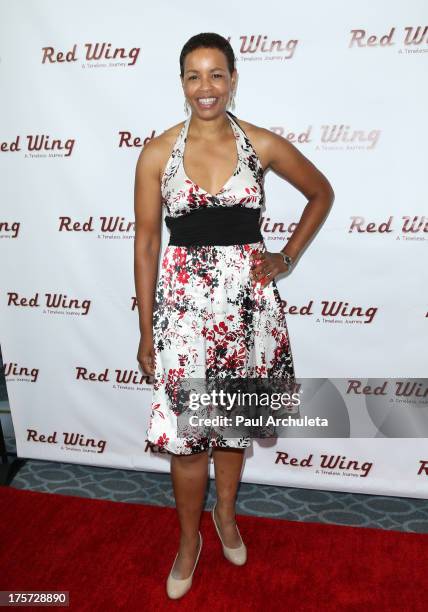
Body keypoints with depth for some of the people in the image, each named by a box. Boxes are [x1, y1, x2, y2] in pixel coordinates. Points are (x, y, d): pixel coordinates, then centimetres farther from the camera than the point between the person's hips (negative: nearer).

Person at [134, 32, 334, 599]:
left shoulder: (264, 144, 0)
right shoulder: (157, 153, -2)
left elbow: (322, 194, 14)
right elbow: (146, 240, 0)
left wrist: (287, 256, 3)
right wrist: (146, 329, 0)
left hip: (247, 301, 1)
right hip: (183, 303, -1)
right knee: (188, 433, 6)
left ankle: (226, 512, 45)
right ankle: (189, 539, 32)